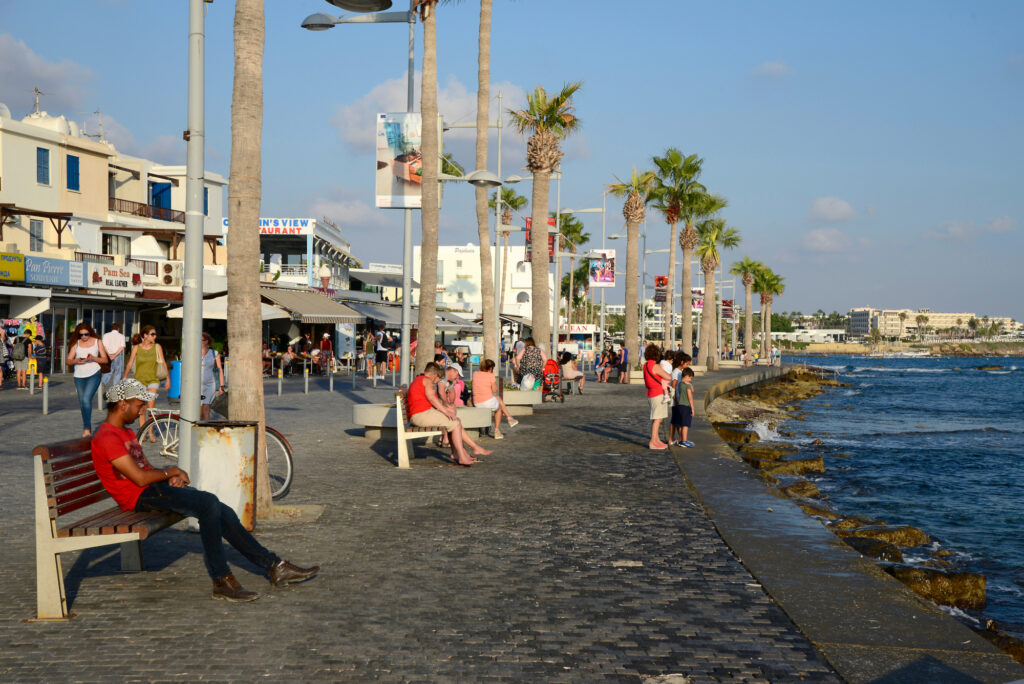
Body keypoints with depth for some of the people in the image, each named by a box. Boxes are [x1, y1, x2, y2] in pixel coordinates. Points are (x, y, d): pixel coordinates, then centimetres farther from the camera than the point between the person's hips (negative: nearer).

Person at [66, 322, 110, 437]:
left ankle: (87, 428, -16)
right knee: (82, 403, 9)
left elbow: (105, 359, 2)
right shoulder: (76, 343, 7)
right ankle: (88, 428, 23)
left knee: (86, 399, -20)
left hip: (93, 375, -4)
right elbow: (68, 361, 5)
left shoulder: (97, 342, 3)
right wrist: (76, 361, -18)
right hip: (79, 377, 4)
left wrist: (93, 358, -15)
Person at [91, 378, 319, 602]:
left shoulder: (126, 432, 21)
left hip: (156, 488, 10)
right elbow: (139, 477, -19)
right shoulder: (107, 438, -13)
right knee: (208, 502, -27)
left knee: (221, 512, -2)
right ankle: (221, 581, -25)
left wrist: (172, 475, 0)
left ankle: (274, 565, 0)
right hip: (142, 497, -10)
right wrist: (171, 472, -3)